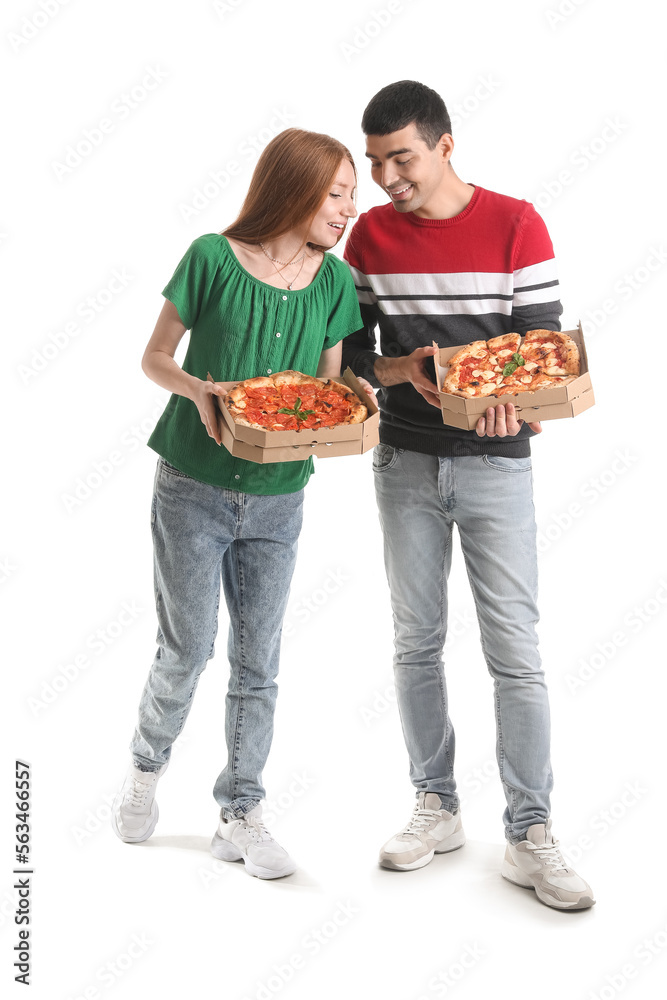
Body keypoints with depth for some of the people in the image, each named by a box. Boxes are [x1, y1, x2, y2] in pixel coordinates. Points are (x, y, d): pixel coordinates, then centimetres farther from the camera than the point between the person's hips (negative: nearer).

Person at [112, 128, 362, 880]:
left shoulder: (334, 281, 1)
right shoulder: (213, 258, -9)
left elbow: (329, 385, 7)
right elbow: (155, 357, -2)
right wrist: (197, 390, -22)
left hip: (276, 499, 3)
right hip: (192, 489, -3)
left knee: (258, 662, 7)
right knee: (187, 649, 4)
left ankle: (240, 817, 21)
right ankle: (147, 768, 34)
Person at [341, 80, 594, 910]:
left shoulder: (514, 223, -5)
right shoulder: (370, 234, 3)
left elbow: (545, 341, -7)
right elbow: (349, 350, 4)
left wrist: (509, 398, -28)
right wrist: (405, 370, -18)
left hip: (496, 466, -3)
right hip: (406, 462, 3)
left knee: (515, 650, -3)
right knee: (417, 641, 9)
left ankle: (530, 837, 6)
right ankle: (437, 809, 24)